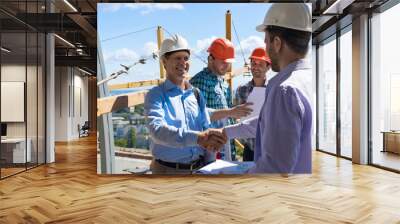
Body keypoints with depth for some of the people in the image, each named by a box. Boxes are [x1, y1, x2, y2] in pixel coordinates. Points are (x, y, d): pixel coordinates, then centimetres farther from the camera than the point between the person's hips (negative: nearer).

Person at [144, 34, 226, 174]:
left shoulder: (196, 94, 6)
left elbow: (207, 128, 7)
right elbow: (157, 130, -26)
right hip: (168, 169, -4)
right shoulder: (156, 95, -9)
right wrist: (197, 138, -37)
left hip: (199, 167, 5)